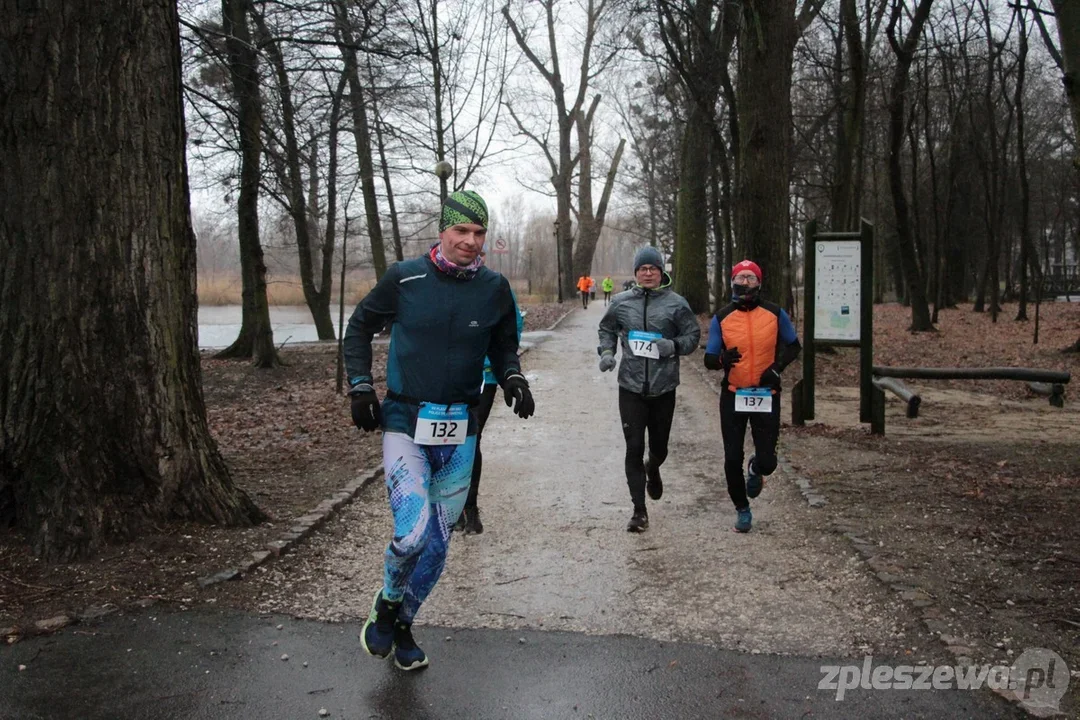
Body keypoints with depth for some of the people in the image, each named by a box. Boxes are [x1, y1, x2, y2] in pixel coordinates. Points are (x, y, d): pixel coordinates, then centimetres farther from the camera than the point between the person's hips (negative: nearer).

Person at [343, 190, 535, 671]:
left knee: (437, 545, 11)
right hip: (405, 424, -3)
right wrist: (360, 386, -1)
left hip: (460, 431, 4)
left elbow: (503, 344, 16)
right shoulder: (404, 279, -6)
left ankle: (402, 623, 35)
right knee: (413, 534, -20)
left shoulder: (494, 288, 1)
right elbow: (360, 327, 8)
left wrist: (512, 377, -4)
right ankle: (387, 602, 13)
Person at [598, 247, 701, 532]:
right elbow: (607, 329, 18)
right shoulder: (621, 302, 4)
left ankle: (653, 469, 52)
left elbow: (693, 335, 3)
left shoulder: (675, 303, -2)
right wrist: (606, 351, -1)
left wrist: (674, 345, -17)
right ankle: (639, 511, 5)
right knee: (634, 449, -4)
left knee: (659, 446, 14)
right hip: (631, 386, 0)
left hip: (663, 387, 0)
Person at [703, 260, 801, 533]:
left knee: (767, 462, -3)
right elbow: (709, 359, 0)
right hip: (733, 396, 0)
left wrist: (778, 366, -8)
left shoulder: (775, 314, -1)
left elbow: (794, 346, 12)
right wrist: (722, 360, -25)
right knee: (732, 459, 2)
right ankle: (742, 509, 24)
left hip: (766, 396, 0)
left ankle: (756, 470, 36)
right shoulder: (721, 319, -1)